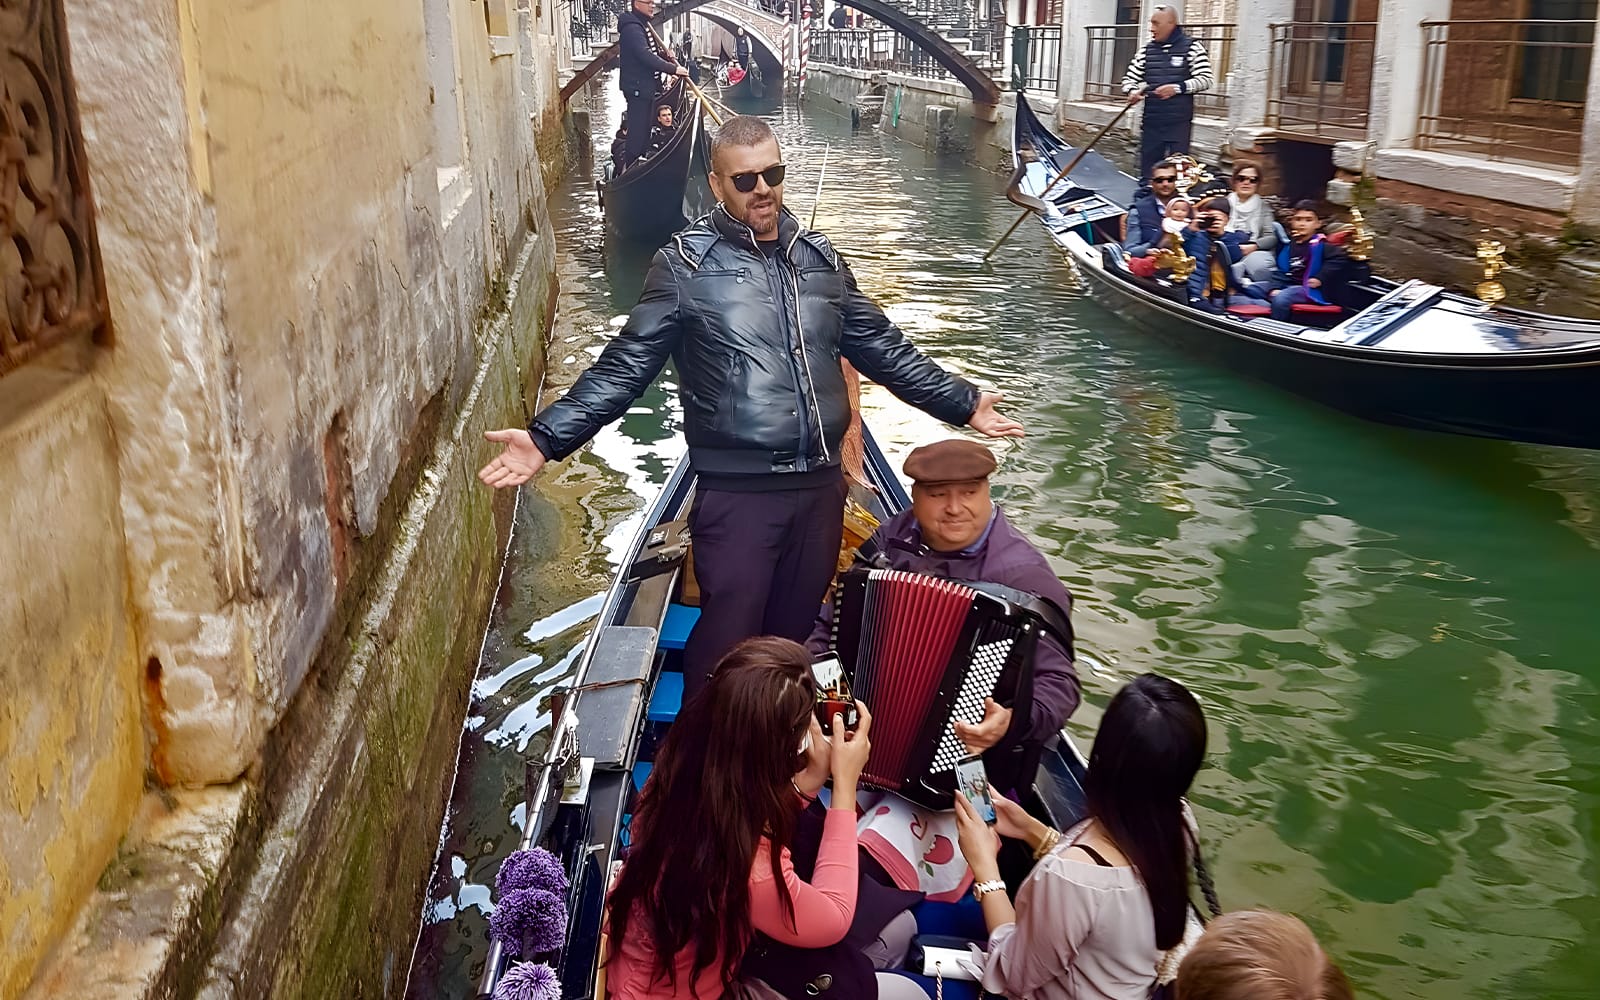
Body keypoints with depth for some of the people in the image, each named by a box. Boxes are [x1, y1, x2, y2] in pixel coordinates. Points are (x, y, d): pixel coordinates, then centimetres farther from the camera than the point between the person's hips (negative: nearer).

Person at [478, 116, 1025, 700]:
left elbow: (883, 350, 16)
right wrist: (547, 438, -20)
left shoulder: (820, 258, 9)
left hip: (820, 485, 5)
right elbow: (625, 367, -8)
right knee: (728, 640, 2)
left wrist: (964, 404, 15)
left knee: (793, 631, 18)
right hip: (736, 492, -5)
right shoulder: (686, 264, -5)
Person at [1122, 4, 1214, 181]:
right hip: (1151, 122, 4)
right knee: (1147, 169, 7)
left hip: (1180, 122, -4)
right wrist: (1132, 91, -9)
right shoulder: (1147, 50, 9)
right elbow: (1129, 78, 14)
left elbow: (1205, 80, -6)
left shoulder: (1192, 48, -3)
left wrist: (1178, 88, -19)